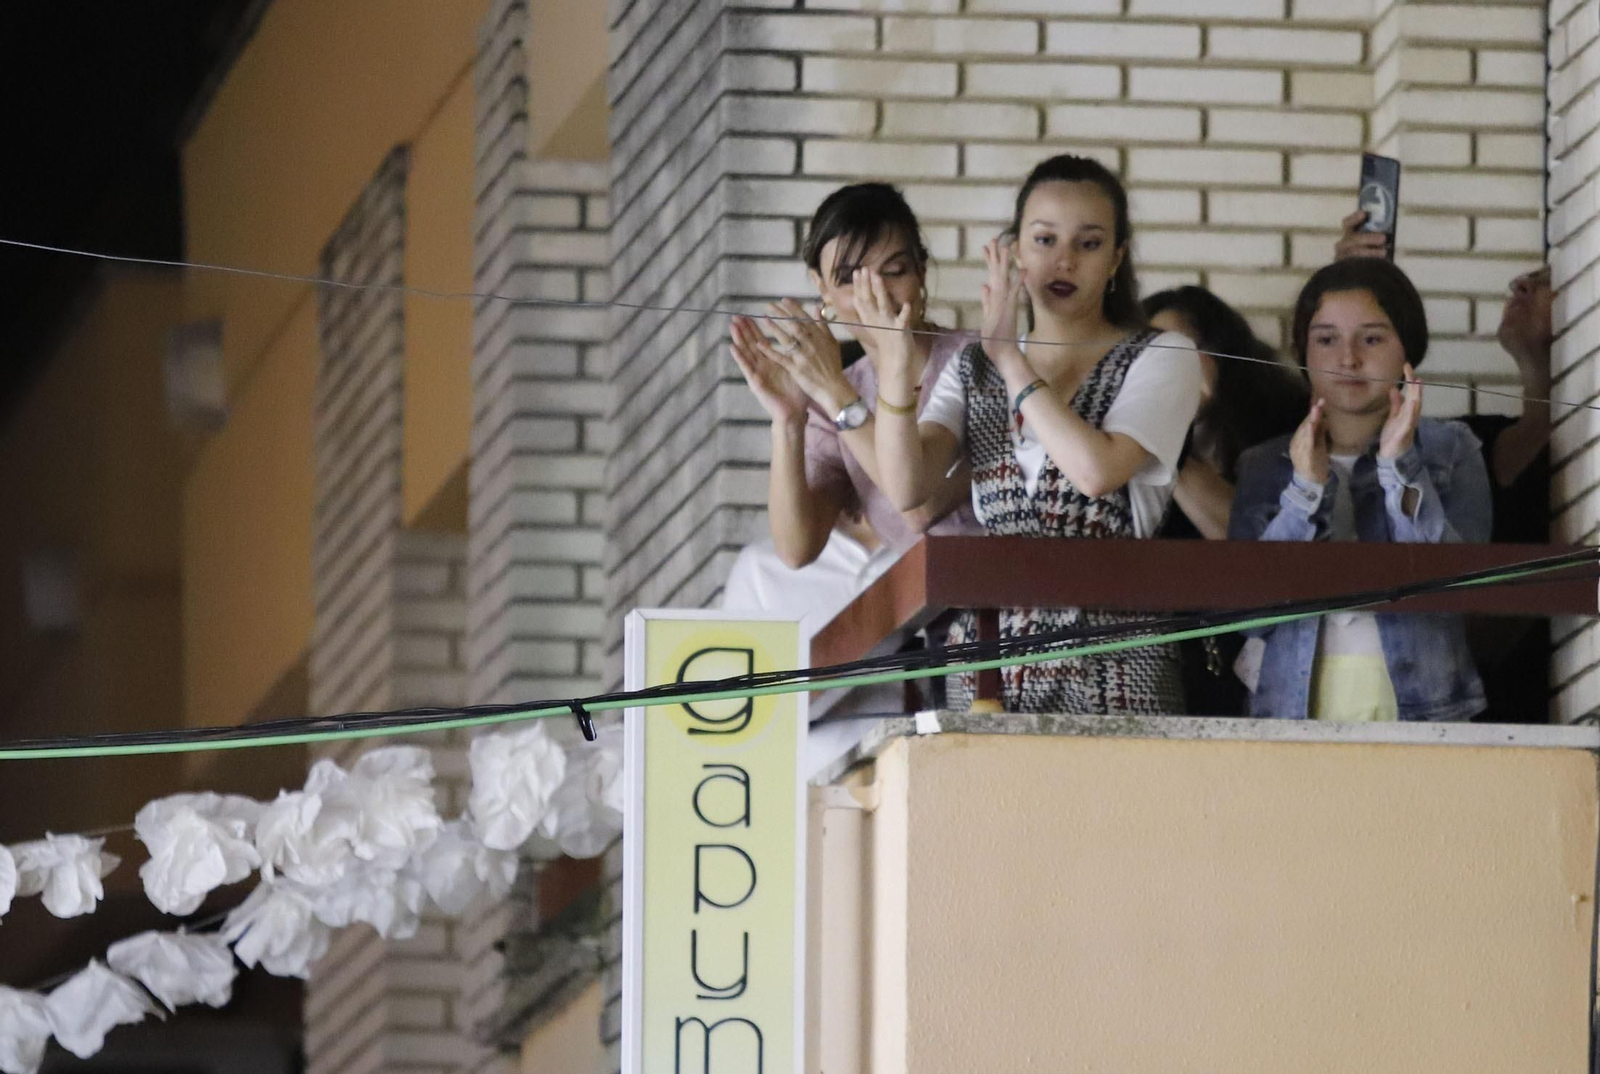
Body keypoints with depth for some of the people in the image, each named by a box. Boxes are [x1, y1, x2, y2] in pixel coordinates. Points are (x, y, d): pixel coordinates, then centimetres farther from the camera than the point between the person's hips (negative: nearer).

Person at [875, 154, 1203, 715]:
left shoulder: (1161, 358, 5)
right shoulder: (973, 371, 16)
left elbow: (1098, 470, -13)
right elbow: (907, 489, -1)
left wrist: (1008, 358, -8)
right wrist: (896, 365, -15)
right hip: (988, 645, 3)